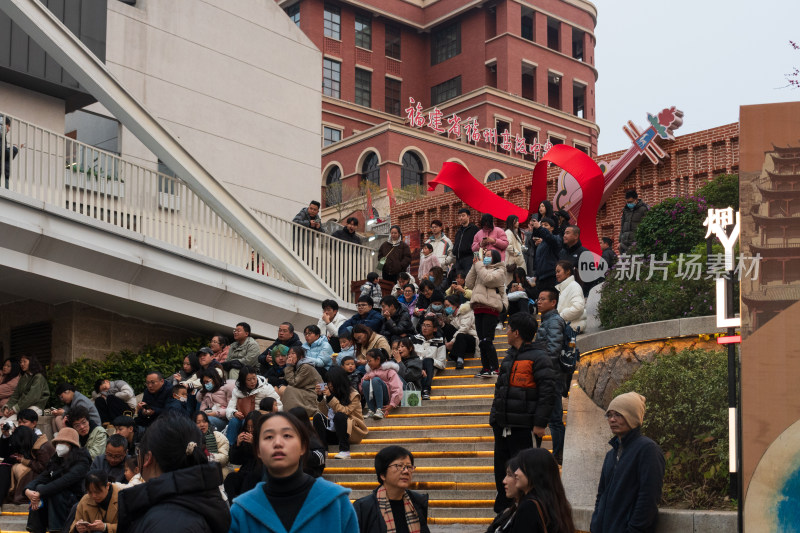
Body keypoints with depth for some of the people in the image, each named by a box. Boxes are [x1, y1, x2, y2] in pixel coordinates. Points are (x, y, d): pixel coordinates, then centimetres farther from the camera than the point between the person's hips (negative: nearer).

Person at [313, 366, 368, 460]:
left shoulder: (353, 395, -9)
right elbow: (325, 413, 1)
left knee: (339, 416, -34)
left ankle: (344, 451, -32)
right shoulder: (332, 392, 5)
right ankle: (323, 449, -23)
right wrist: (320, 396, -8)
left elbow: (344, 411, -23)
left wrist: (330, 397, -26)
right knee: (317, 417, -17)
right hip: (333, 431, 5)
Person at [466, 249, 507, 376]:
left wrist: (479, 265, -5)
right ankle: (485, 368, 12)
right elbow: (470, 284, 16)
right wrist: (474, 267, 9)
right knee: (482, 341, 7)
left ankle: (494, 369, -11)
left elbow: (487, 279, -17)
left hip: (490, 308, -8)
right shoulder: (482, 270, 26)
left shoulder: (499, 272, 1)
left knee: (487, 341, -14)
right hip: (479, 308, 8)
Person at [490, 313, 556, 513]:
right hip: (502, 424, 8)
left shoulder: (538, 357, -11)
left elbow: (547, 392, -15)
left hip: (522, 426, -8)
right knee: (501, 467, 14)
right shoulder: (510, 355, 16)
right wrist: (494, 415, 20)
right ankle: (502, 508, 26)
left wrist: (540, 423, -18)